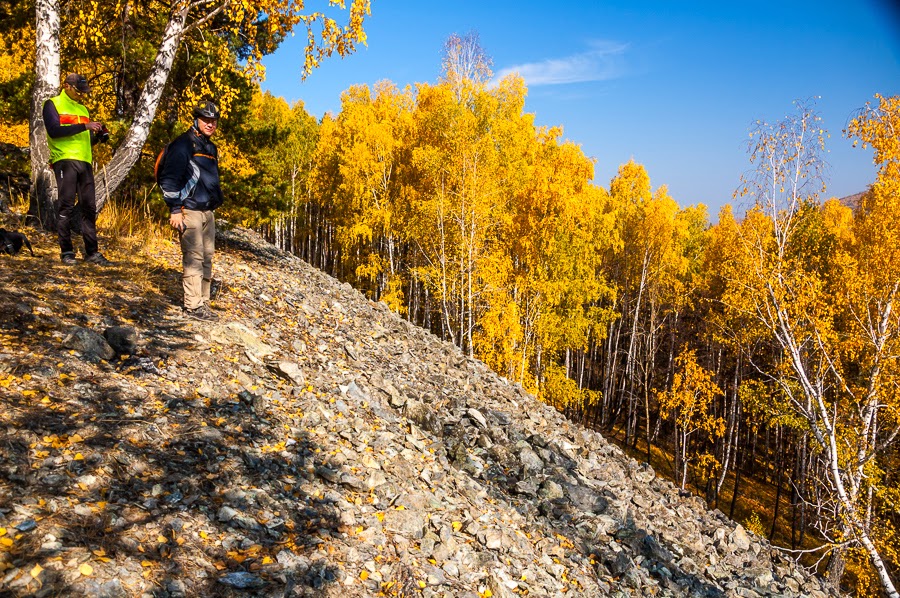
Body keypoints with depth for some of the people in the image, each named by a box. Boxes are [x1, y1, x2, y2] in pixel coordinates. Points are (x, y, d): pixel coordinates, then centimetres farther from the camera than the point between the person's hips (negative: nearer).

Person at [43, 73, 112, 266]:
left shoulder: (83, 109, 22)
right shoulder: (53, 104, 4)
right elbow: (54, 130, -13)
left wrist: (98, 136, 3)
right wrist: (84, 126, -16)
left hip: (85, 161, 6)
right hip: (65, 160, -6)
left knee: (89, 207, 3)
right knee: (66, 206, -6)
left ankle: (91, 252, 7)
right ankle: (66, 252, -1)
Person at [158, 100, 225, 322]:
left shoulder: (211, 148, 19)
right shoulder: (183, 144, -7)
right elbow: (169, 178, -12)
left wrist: (216, 202, 23)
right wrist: (175, 210, -15)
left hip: (208, 212, 9)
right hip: (189, 211, -9)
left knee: (207, 258, 8)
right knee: (194, 257, -9)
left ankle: (203, 303, 14)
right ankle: (193, 306, -6)